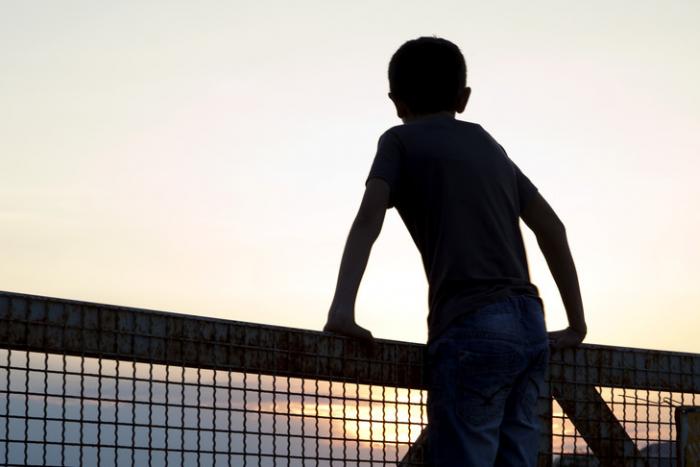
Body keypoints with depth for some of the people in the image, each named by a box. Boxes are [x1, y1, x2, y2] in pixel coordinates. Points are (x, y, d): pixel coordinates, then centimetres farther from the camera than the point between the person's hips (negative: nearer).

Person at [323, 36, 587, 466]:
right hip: (530, 330, 6)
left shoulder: (401, 141, 8)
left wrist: (342, 309, -18)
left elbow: (368, 220, -8)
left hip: (472, 331, -6)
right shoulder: (489, 146, 25)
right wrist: (576, 326, 28)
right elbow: (552, 229, 25)